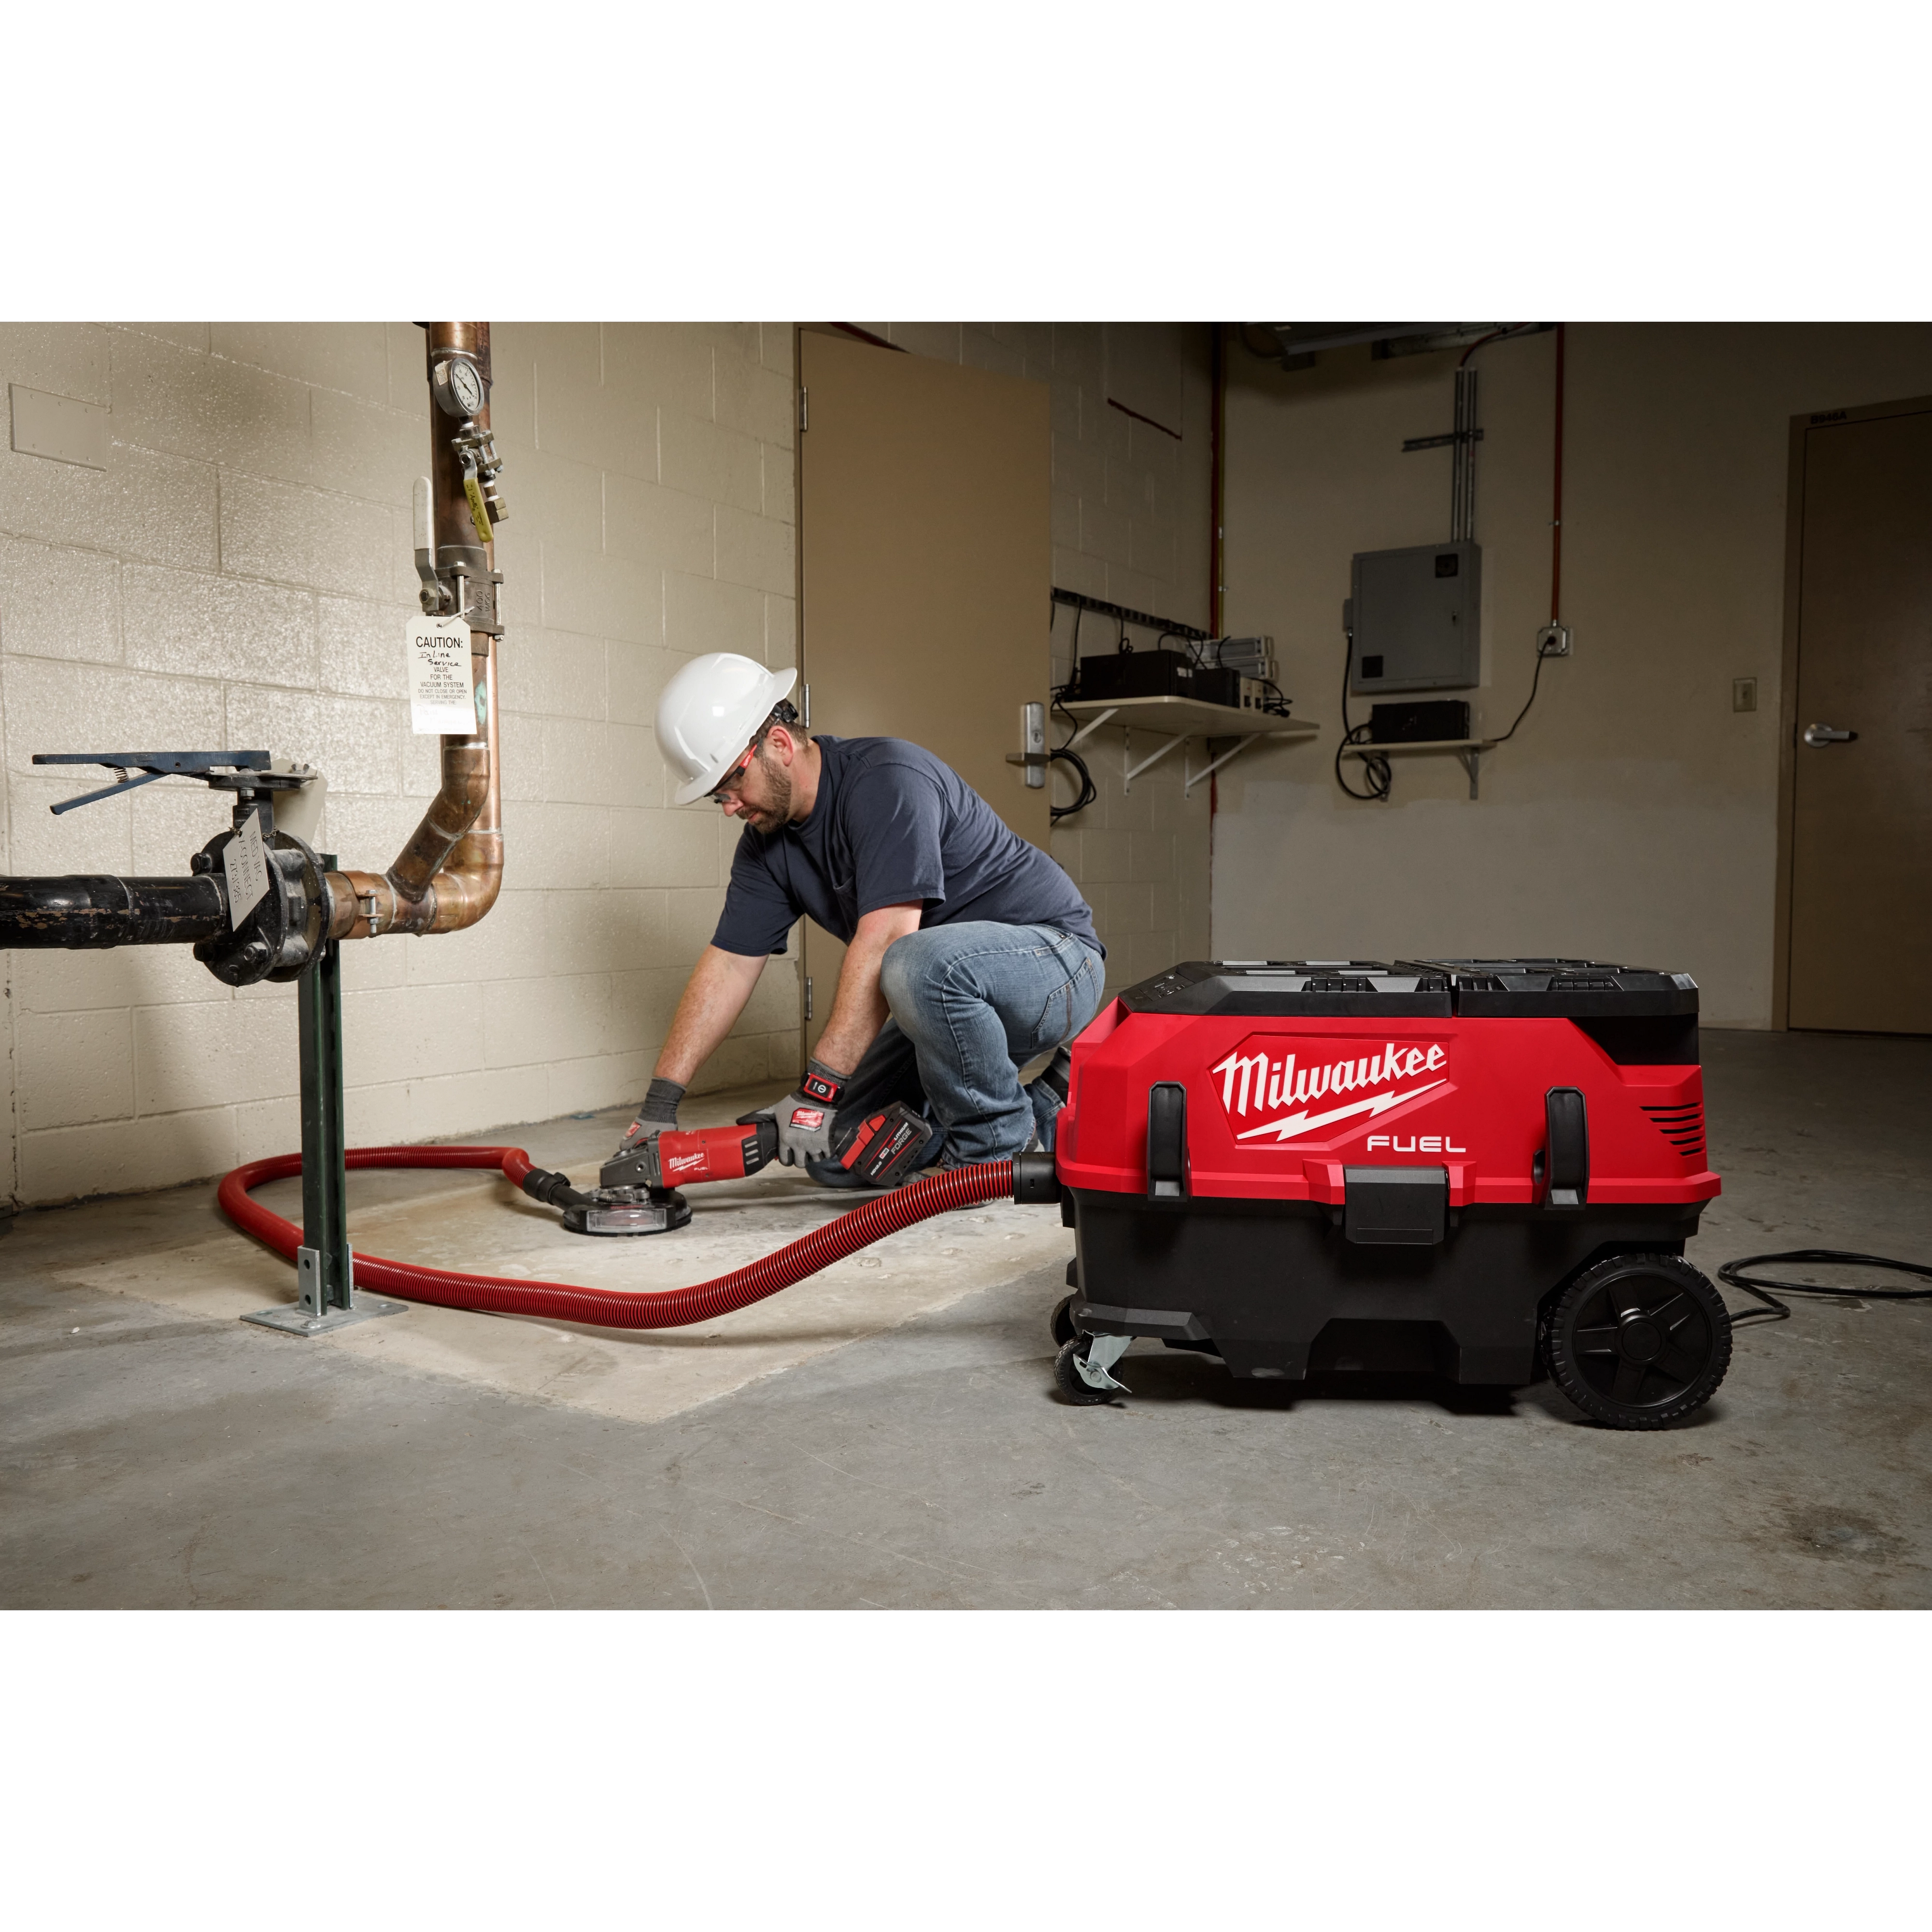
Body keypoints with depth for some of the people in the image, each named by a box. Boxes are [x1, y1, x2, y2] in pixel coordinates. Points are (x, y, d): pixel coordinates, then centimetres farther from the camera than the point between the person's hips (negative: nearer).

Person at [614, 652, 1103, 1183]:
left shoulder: (886, 779, -24)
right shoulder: (767, 839, 3)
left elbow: (882, 942, -32)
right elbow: (728, 965, 2)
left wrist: (819, 1088, -33)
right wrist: (659, 1103, -3)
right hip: (954, 1002, 9)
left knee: (922, 963, -41)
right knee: (831, 1151, -1)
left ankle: (1005, 1145, -15)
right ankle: (1037, 1113, 10)